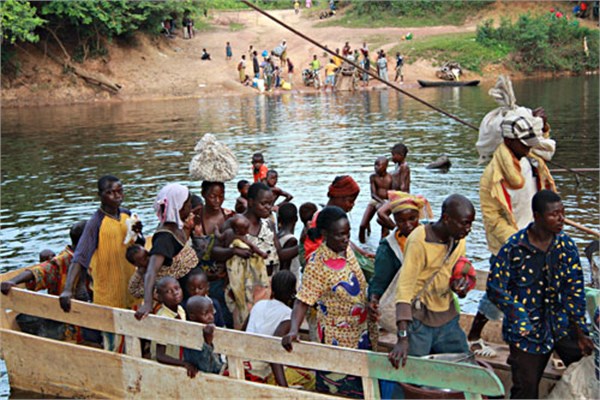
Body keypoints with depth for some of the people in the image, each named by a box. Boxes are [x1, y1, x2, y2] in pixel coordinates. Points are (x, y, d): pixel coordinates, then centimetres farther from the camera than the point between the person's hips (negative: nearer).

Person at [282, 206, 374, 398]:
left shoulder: (347, 248, -2)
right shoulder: (317, 264, -23)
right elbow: (302, 301, -26)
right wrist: (293, 330, -39)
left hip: (360, 333, 7)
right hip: (337, 339, -7)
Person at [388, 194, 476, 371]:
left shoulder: (458, 239, 2)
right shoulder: (419, 241, -20)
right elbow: (404, 289, -24)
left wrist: (460, 284, -9)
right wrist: (403, 338, -32)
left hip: (447, 318, 7)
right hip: (419, 319, -7)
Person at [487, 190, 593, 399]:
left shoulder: (567, 246, -2)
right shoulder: (514, 247, -13)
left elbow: (575, 290, 0)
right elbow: (494, 287, -9)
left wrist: (581, 332, -3)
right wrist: (518, 315, -19)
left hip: (560, 323, 4)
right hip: (526, 328, -3)